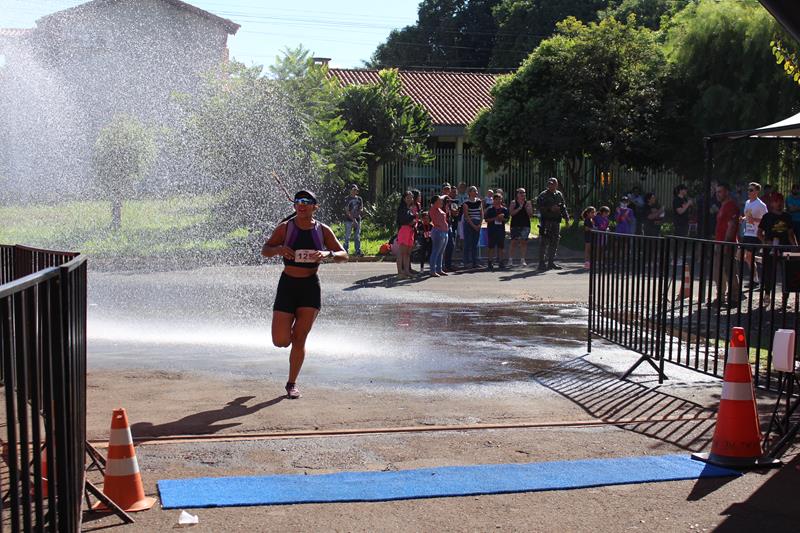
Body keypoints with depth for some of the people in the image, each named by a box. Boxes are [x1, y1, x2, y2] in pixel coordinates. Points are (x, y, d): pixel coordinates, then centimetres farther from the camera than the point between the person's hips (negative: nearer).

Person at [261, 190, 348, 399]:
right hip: (287, 285, 0)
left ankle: (292, 384, 16)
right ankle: (288, 330, 33)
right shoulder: (285, 228, -2)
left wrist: (328, 254, -21)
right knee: (280, 341, -6)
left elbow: (344, 255, 1)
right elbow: (265, 250, 1)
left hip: (310, 287, 1)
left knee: (299, 340, 1)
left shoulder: (323, 230, 1)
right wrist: (278, 249, -22)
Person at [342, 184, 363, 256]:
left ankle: (358, 251, 8)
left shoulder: (359, 199, 12)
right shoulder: (347, 199, -2)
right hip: (349, 220, -4)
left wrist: (357, 214, -11)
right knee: (347, 237, -5)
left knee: (357, 237, 6)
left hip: (357, 220, 4)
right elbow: (347, 210, -8)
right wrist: (353, 219, -16)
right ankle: (345, 251, -2)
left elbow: (361, 209, 10)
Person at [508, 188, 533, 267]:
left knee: (524, 242, 0)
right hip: (515, 225, -2)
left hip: (525, 225, 2)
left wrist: (527, 208, -10)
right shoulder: (513, 203, 4)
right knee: (513, 242, -4)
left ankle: (522, 260, 3)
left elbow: (531, 214, 5)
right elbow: (511, 213, -9)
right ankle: (510, 259, -1)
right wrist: (519, 208, -15)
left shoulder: (528, 203, 9)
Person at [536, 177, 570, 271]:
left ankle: (551, 262, 18)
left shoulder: (559, 195, 13)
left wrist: (566, 217, 11)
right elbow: (539, 207, -11)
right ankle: (542, 263, -3)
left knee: (554, 243, 9)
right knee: (544, 243, -7)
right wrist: (550, 209, -20)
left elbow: (564, 207, 20)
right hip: (546, 220, -6)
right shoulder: (543, 195, -4)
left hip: (556, 222, 6)